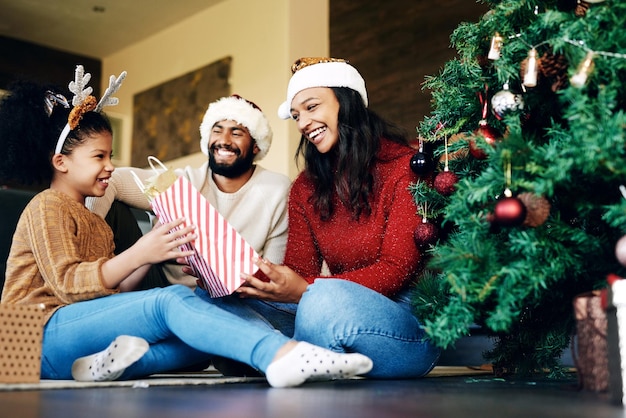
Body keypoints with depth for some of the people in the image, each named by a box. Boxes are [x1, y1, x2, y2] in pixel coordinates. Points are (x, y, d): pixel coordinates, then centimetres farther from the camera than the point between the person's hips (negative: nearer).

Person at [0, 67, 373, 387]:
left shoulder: (94, 222, 26)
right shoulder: (47, 208, 0)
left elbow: (112, 292, 11)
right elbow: (68, 285, -15)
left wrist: (156, 252, -4)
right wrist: (139, 254, -23)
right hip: (46, 333, -8)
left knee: (204, 338, -11)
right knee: (172, 300, -32)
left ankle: (117, 361, -36)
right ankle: (280, 354, -53)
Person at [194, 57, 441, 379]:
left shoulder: (403, 168, -7)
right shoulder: (305, 187, 12)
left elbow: (397, 269, -15)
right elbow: (298, 271, 2)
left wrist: (305, 290, -29)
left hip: (408, 318, -5)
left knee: (328, 298, -37)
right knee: (213, 300, -9)